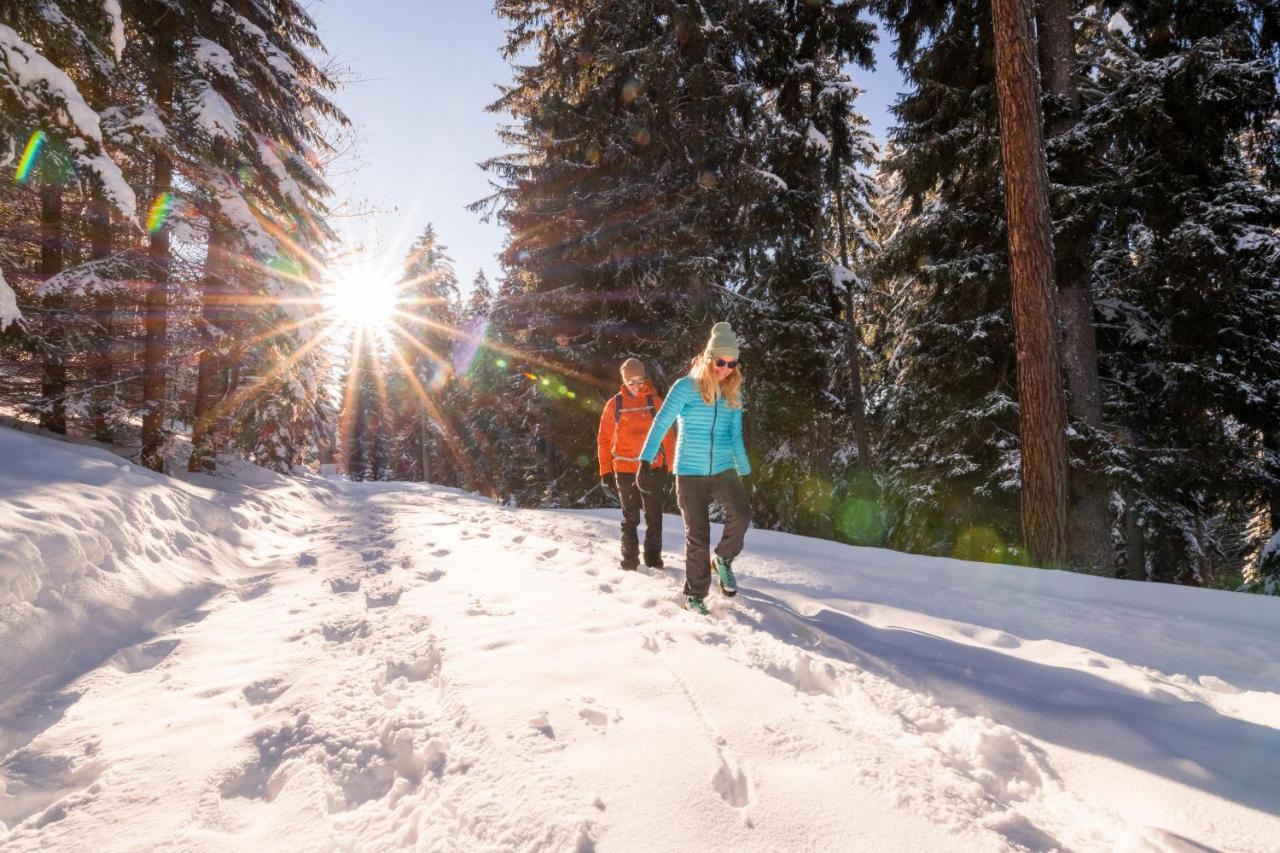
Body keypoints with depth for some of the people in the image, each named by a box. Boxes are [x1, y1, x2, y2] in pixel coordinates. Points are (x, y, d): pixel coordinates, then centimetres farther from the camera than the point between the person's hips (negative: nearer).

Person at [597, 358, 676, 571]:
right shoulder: (615, 404, 0)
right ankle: (629, 557, 19)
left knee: (654, 516, 5)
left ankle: (653, 555, 17)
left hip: (652, 468, 0)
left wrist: (668, 463, -3)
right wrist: (606, 470, 1)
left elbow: (667, 435, 1)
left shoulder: (655, 401, 0)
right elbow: (604, 440, 3)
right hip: (624, 471, 0)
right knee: (630, 517, 10)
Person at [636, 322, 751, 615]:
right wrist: (645, 462, -17)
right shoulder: (686, 387, -6)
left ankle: (722, 560, 5)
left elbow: (736, 437, 14)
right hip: (689, 473, -3)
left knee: (742, 514, -23)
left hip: (723, 470, 3)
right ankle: (695, 594, 19)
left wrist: (745, 473, 14)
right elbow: (660, 425, -9)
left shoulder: (733, 394, 7)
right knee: (697, 536, 0)